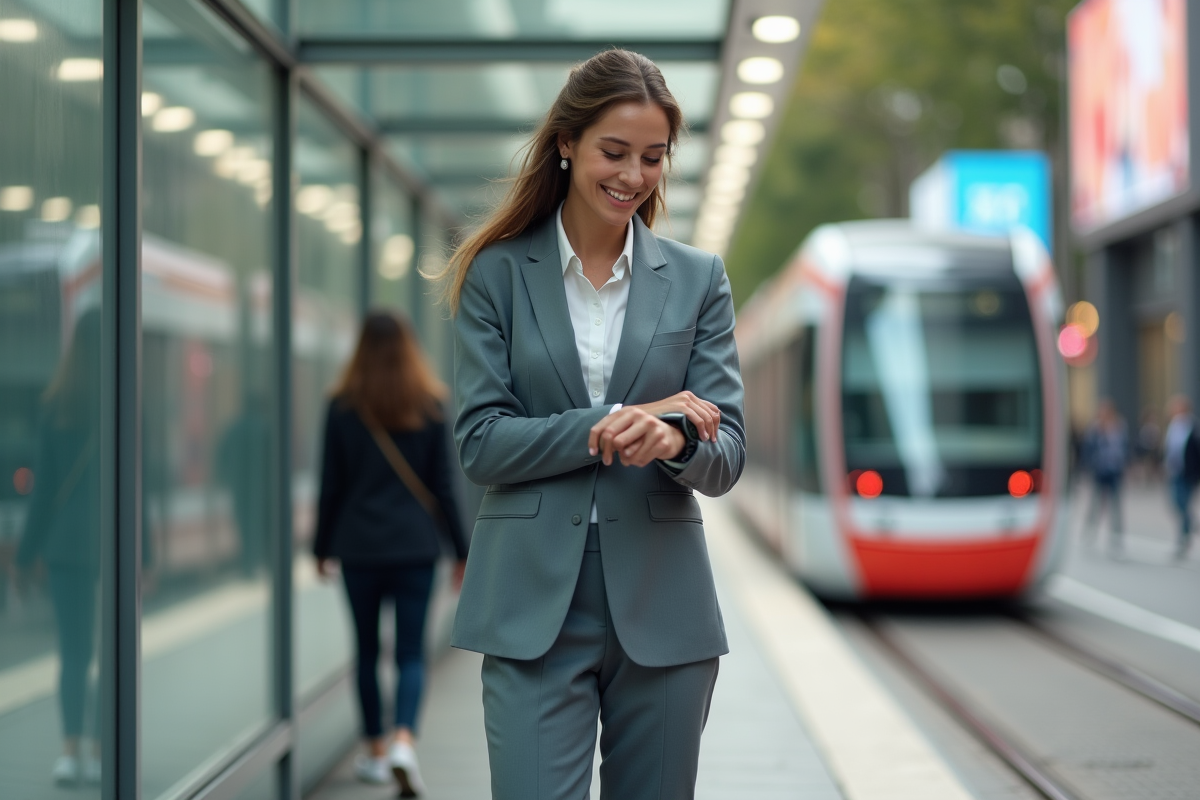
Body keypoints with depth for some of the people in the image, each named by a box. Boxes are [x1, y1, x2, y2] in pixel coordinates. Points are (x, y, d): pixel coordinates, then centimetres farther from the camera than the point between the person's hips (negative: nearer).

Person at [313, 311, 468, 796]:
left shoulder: (343, 406, 0)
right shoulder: (430, 406, 0)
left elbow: (331, 484, 2)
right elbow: (443, 485, 1)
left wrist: (322, 546, 12)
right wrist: (460, 550, 7)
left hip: (359, 547, 0)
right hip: (416, 547, 0)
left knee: (368, 650, 12)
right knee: (411, 653, 1)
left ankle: (376, 751, 18)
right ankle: (404, 740, -21)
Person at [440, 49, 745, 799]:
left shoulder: (699, 278, 7)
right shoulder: (497, 273, 3)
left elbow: (727, 455, 1)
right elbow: (480, 442, -4)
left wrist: (674, 439, -22)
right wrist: (612, 425, -15)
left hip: (663, 609, 2)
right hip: (534, 607, -2)